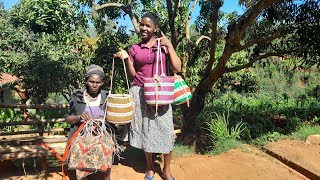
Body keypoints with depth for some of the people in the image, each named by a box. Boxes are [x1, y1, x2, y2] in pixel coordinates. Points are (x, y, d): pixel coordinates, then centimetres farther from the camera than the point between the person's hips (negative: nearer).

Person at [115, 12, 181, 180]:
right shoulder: (135, 48, 6)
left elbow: (177, 68, -4)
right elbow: (133, 74, 7)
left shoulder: (164, 45, 4)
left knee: (165, 130, 0)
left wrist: (169, 46, -9)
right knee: (144, 130, 9)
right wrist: (126, 58, -8)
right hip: (140, 93, 1)